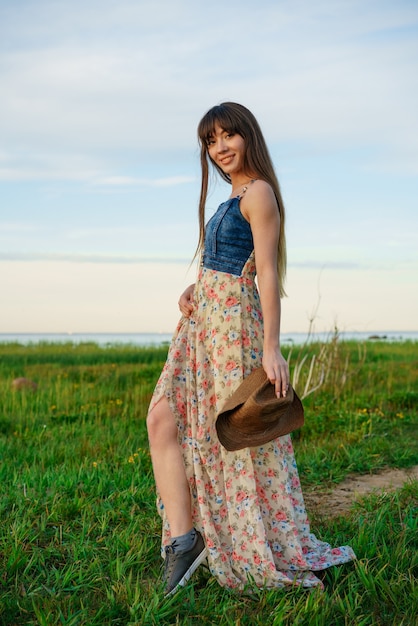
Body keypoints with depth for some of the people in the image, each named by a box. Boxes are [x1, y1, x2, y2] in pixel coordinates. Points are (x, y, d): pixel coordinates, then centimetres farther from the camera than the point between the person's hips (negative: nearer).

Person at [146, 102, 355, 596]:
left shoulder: (258, 192, -9)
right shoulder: (234, 197, 18)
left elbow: (266, 273, -16)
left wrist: (271, 347, -21)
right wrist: (194, 293, 8)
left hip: (234, 322, -9)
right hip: (202, 321, 9)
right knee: (163, 419, 1)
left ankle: (280, 553, 13)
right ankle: (184, 539, 3)